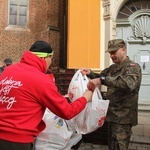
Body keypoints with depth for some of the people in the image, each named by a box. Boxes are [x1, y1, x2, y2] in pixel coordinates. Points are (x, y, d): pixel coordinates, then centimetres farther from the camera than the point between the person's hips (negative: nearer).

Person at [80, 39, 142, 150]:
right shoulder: (113, 68, 12)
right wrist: (90, 73, 1)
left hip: (123, 116, -8)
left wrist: (102, 80, -44)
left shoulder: (133, 67, -15)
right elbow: (100, 76, 25)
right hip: (113, 114, 8)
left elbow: (129, 83, -36)